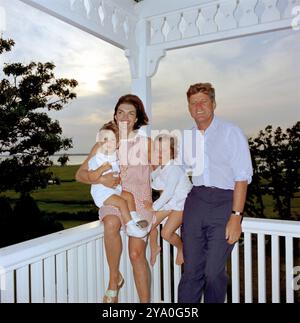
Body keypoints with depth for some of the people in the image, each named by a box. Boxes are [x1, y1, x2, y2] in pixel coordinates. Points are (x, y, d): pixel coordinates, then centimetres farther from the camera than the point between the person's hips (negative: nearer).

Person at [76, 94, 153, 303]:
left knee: (137, 254, -11)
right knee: (111, 224, -33)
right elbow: (80, 174, 5)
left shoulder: (146, 143, 5)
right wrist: (101, 180, -13)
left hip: (140, 200, 0)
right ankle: (114, 278, -11)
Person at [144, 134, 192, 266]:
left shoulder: (174, 168, -28)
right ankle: (154, 248, 33)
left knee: (166, 233, -13)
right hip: (168, 201, 8)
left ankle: (181, 248, 19)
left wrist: (154, 207, -23)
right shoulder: (160, 167, -4)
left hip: (182, 202, -8)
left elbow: (168, 193, -30)